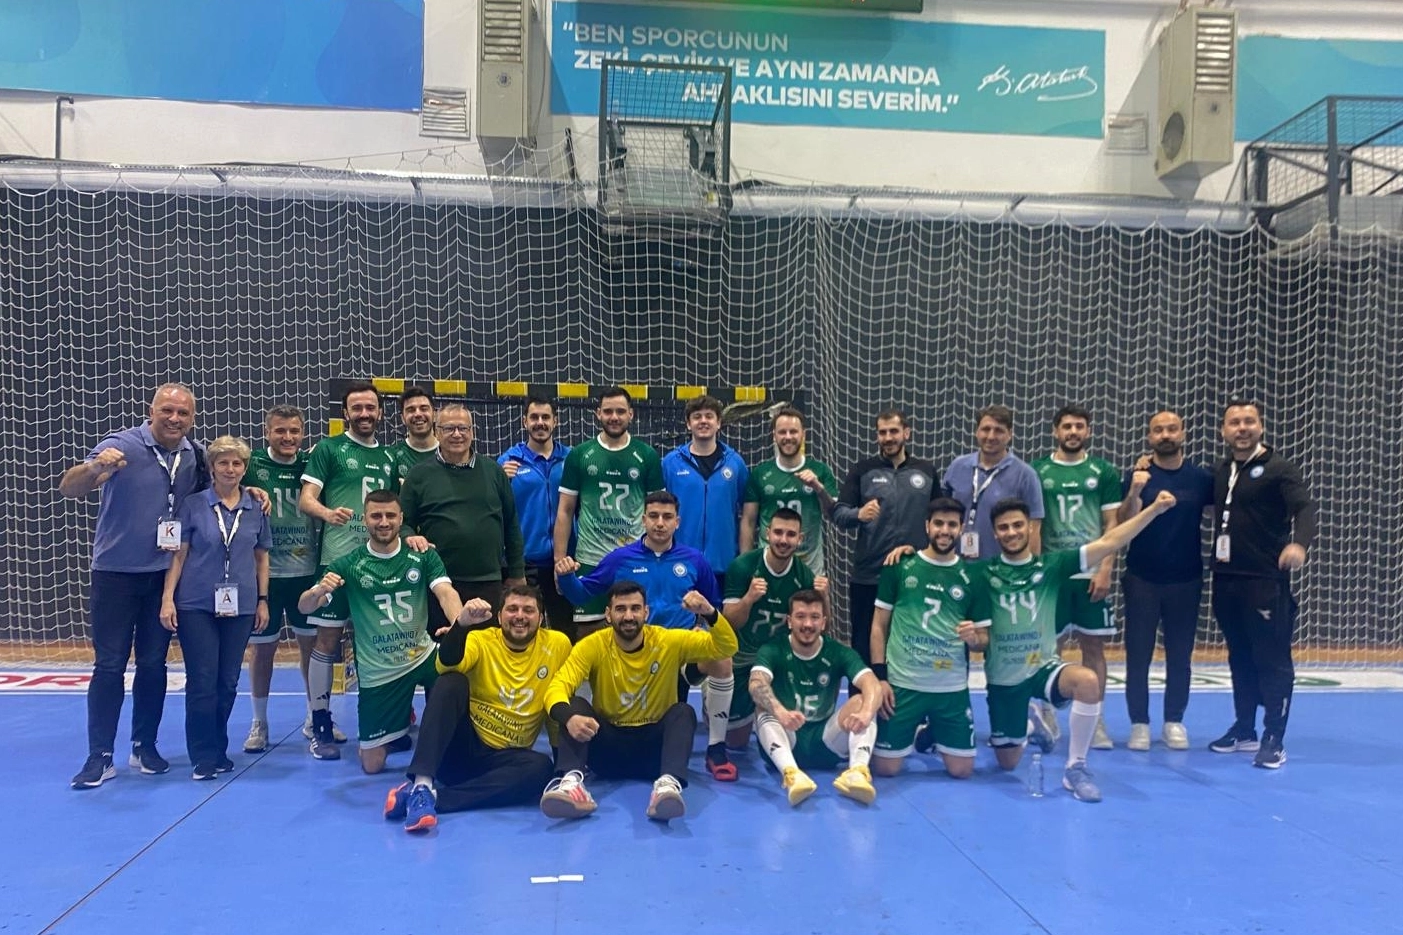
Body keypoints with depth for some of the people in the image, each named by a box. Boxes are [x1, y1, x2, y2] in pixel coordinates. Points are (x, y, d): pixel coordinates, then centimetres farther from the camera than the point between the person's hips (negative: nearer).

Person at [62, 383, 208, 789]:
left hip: (164, 575, 4)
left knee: (153, 664, 10)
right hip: (115, 573, -4)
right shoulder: (121, 446, -16)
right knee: (109, 665, -1)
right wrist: (94, 468, -50)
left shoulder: (194, 454, -1)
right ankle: (100, 756, 7)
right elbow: (69, 488, -27)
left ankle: (145, 747, 22)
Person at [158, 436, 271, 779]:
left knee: (228, 682, 8)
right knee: (202, 681, -2)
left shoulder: (256, 509, 5)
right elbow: (178, 554, 0)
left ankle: (219, 750, 22)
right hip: (196, 605, -2)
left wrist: (263, 601, 8)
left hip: (240, 606, 2)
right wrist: (167, 598, -6)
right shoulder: (192, 505, -1)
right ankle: (204, 757, 8)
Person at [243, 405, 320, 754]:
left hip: (306, 572, 2)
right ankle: (259, 722, 24)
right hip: (265, 573, -2)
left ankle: (316, 717, 26)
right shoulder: (252, 467, -6)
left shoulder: (310, 465, 2)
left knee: (312, 643, 11)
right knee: (262, 647, 8)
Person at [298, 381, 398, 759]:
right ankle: (321, 726, 7)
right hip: (338, 557, -4)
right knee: (328, 639, -1)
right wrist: (328, 513, -25)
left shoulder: (388, 456, 17)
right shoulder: (329, 449, 3)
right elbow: (305, 499, -5)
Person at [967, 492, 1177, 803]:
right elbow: (980, 638, -3)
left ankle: (1075, 768, -15)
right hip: (1003, 678, 0)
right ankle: (1029, 723, 47)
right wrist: (973, 637, -28)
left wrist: (1154, 509, -19)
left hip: (1044, 667, 0)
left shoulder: (1051, 565, -5)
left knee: (1087, 680, -34)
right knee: (1007, 763, 10)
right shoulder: (985, 573, -7)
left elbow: (1108, 543, -12)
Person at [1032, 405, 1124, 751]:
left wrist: (1105, 570, -6)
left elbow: (1112, 525, 4)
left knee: (1093, 646, 4)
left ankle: (1095, 721, 11)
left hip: (1092, 573, 0)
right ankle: (1047, 715, 16)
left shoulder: (1104, 472, 5)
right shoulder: (1037, 472, 4)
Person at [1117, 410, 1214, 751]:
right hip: (1142, 580, -1)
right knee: (1138, 655, 2)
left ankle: (1174, 722, 20)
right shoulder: (1137, 475, -3)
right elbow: (1123, 525, -11)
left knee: (1180, 656, 9)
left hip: (1185, 580, 1)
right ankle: (1139, 723, 11)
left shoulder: (1201, 477, 1)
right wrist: (1134, 493, -28)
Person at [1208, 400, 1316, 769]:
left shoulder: (1279, 469, -7)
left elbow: (1305, 508, -20)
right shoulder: (1221, 471, 13)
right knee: (1240, 658, 15)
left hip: (1266, 581, -6)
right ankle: (1244, 730, 25)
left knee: (1273, 660, -2)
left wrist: (1299, 542, -39)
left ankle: (1274, 740, 6)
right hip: (1226, 580, 6)